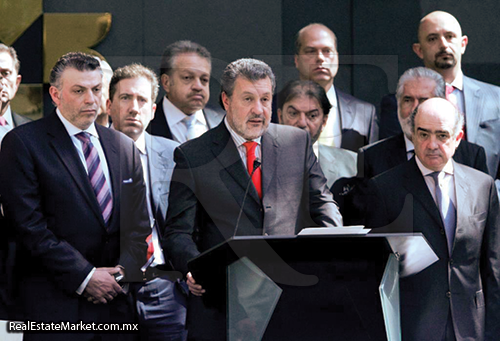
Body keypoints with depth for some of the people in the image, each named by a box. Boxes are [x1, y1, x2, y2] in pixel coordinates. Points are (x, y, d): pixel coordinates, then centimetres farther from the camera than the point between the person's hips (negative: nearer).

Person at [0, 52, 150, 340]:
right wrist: (84, 276, -13)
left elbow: (138, 223, 14)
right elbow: (29, 224, -10)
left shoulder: (125, 147, 14)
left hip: (118, 302, 5)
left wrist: (123, 272, -4)